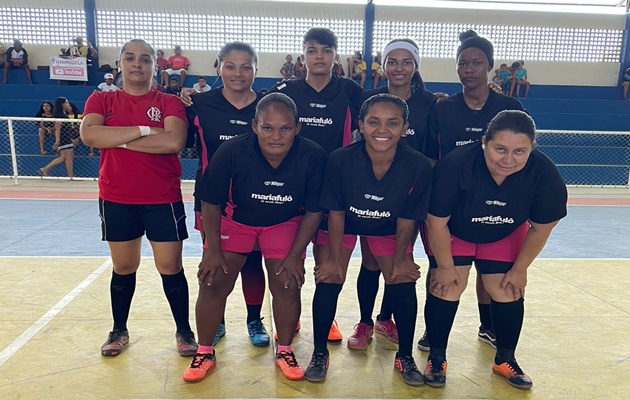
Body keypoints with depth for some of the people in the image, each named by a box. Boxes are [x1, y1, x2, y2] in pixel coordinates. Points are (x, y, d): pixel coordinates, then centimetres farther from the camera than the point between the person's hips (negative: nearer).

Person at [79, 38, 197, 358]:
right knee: (123, 267, 14)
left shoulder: (169, 103, 0)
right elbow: (88, 135, -13)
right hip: (116, 200, 2)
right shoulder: (101, 100, 6)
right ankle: (119, 330, 33)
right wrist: (141, 130, -18)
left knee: (170, 267, 3)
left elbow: (174, 142, -19)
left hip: (163, 199, -2)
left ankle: (183, 330, 21)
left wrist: (119, 139, -14)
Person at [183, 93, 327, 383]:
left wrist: (295, 255, -13)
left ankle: (285, 351, 19)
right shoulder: (232, 151, -29)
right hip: (235, 218, 0)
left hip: (285, 222, 1)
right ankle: (204, 353, 19)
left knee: (288, 284, -6)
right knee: (213, 282, -4)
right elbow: (211, 202, -14)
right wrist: (213, 250, -12)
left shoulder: (313, 156, -28)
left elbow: (314, 211, -14)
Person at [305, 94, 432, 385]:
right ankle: (320, 353, 14)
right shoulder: (341, 159, -32)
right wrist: (334, 257, -12)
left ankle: (405, 357, 19)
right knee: (328, 280, -9)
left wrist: (400, 259, -6)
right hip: (343, 225, -1)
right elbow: (336, 213, -19)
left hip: (389, 229, 2)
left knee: (404, 282, -4)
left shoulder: (418, 166, -29)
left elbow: (407, 219, -15)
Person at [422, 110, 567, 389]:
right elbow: (436, 222, -26)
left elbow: (540, 228, -12)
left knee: (509, 292, 3)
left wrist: (519, 270, -4)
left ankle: (505, 360, 26)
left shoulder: (545, 174, -29)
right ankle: (436, 358, 11)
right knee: (447, 287, -9)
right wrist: (445, 266, -15)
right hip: (452, 232, -2)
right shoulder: (456, 165, -38)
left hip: (505, 236, 3)